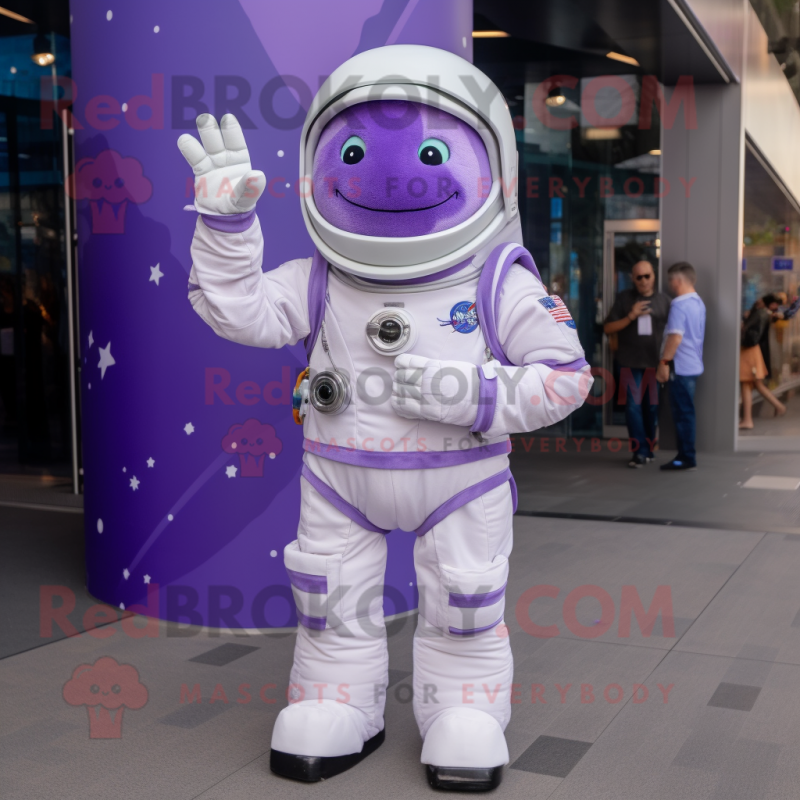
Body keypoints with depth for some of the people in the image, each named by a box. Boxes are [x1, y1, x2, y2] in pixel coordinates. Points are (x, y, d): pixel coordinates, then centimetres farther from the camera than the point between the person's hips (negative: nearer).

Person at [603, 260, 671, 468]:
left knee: (652, 406, 8)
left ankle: (649, 447, 22)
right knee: (633, 406, -6)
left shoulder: (663, 300, 6)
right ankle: (640, 451, -3)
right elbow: (608, 328, 0)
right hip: (630, 362, -1)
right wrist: (631, 316, -13)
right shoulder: (623, 298, 3)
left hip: (654, 362, 1)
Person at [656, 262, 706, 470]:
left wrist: (664, 362, -18)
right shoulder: (698, 303, 14)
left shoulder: (679, 304, -16)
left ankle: (687, 458, 0)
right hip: (693, 365, 9)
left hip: (681, 367, -9)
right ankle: (686, 455, 19)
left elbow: (675, 337, -23)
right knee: (685, 412, 14)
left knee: (682, 413, -4)